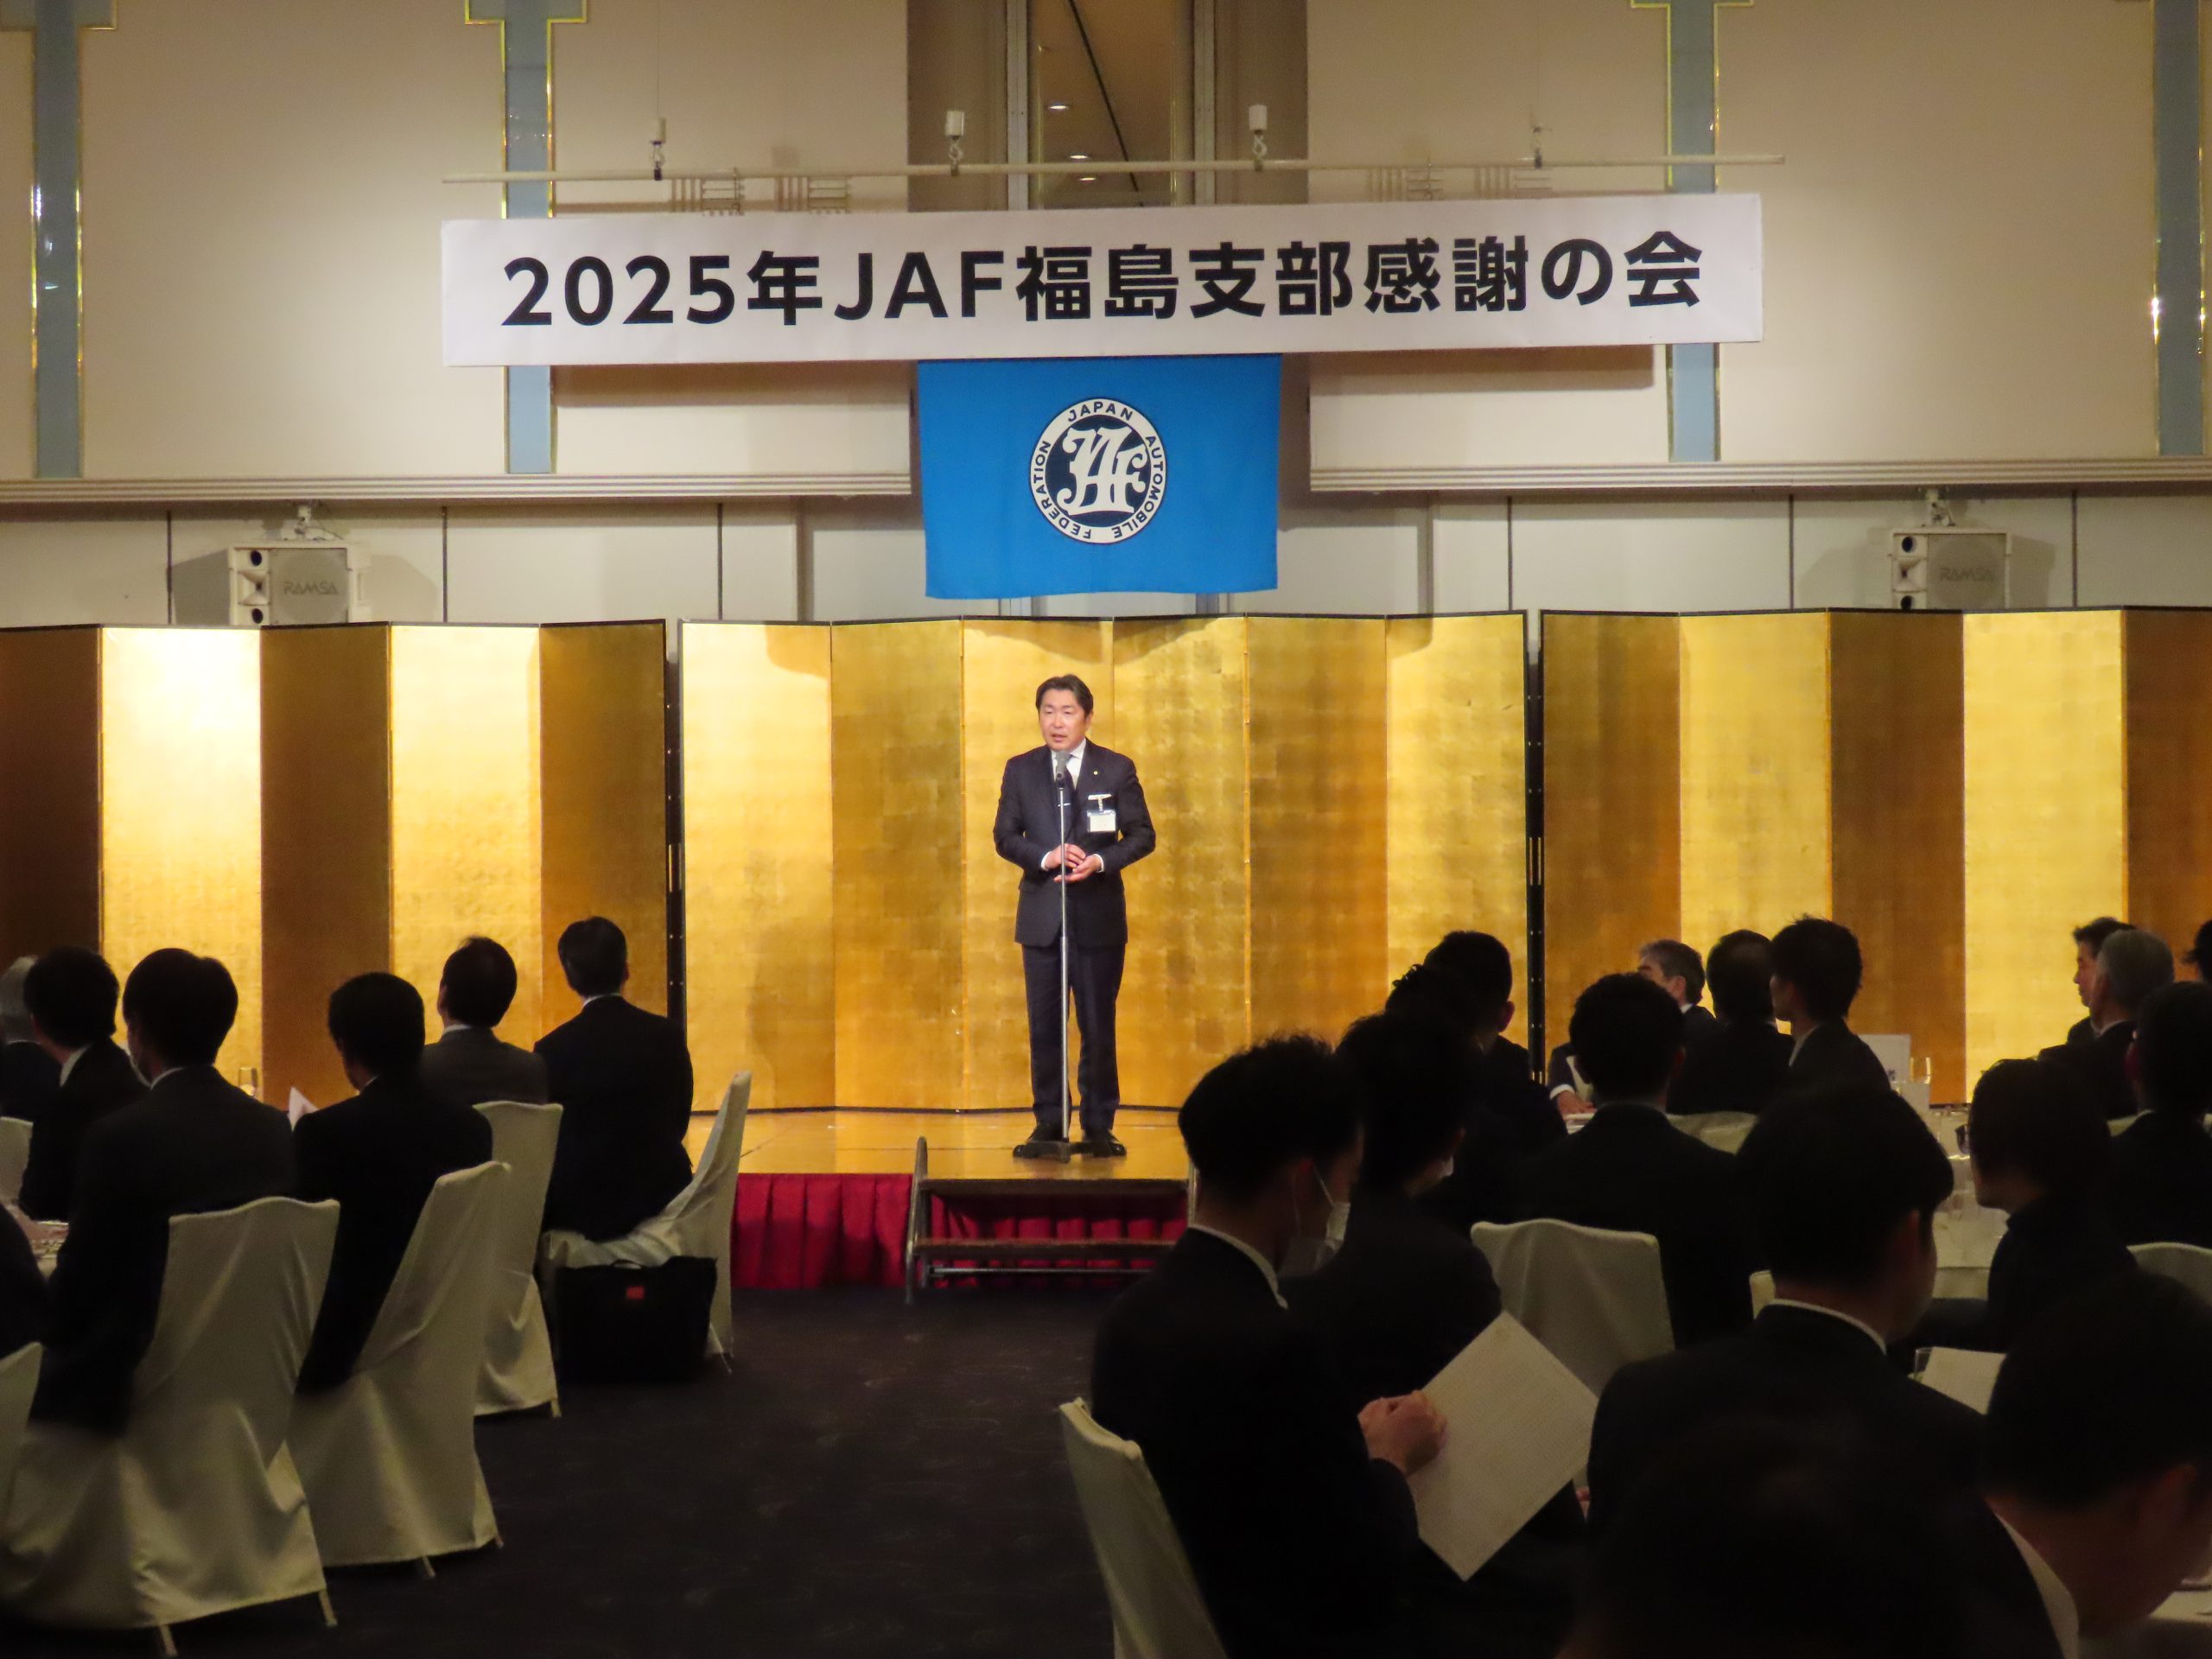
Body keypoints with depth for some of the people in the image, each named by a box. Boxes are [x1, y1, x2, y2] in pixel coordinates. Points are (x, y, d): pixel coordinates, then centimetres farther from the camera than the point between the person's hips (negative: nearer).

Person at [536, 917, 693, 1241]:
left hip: (583, 1208, -3)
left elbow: (545, 1143, -3)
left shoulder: (553, 1049, -11)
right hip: (659, 1197, 3)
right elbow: (679, 1123, 6)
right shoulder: (668, 1035, -4)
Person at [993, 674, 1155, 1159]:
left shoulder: (1117, 769, 3)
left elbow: (1142, 835, 1)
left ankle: (1099, 1127, 10)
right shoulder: (1020, 771, 7)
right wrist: (1047, 858, -15)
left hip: (1099, 914, -1)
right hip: (1041, 914, 1)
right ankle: (1049, 1125, 10)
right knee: (1044, 1026, 3)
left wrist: (1099, 861, -17)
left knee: (1098, 1025, 2)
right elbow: (1004, 836, 3)